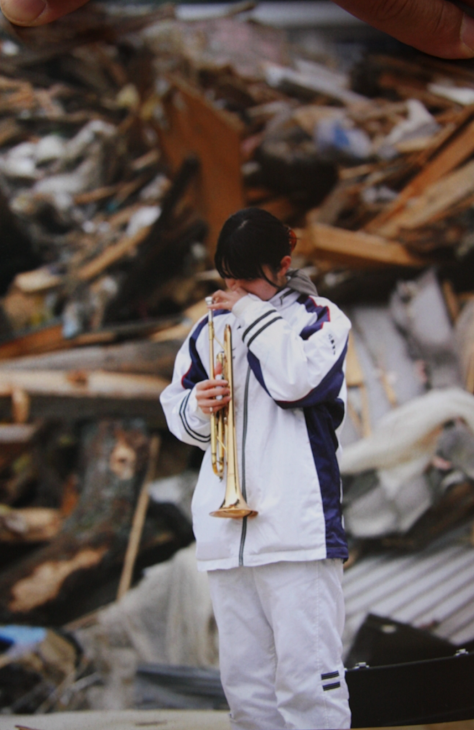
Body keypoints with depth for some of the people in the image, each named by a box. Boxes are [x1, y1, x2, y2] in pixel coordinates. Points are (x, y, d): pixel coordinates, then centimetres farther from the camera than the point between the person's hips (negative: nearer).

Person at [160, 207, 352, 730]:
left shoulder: (320, 317, 6)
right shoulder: (211, 327, 19)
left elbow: (297, 382, -13)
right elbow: (176, 408, 21)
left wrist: (253, 313, -5)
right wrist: (198, 406, -1)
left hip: (296, 525, -5)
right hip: (224, 527, 5)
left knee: (308, 678, -11)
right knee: (244, 683, 7)